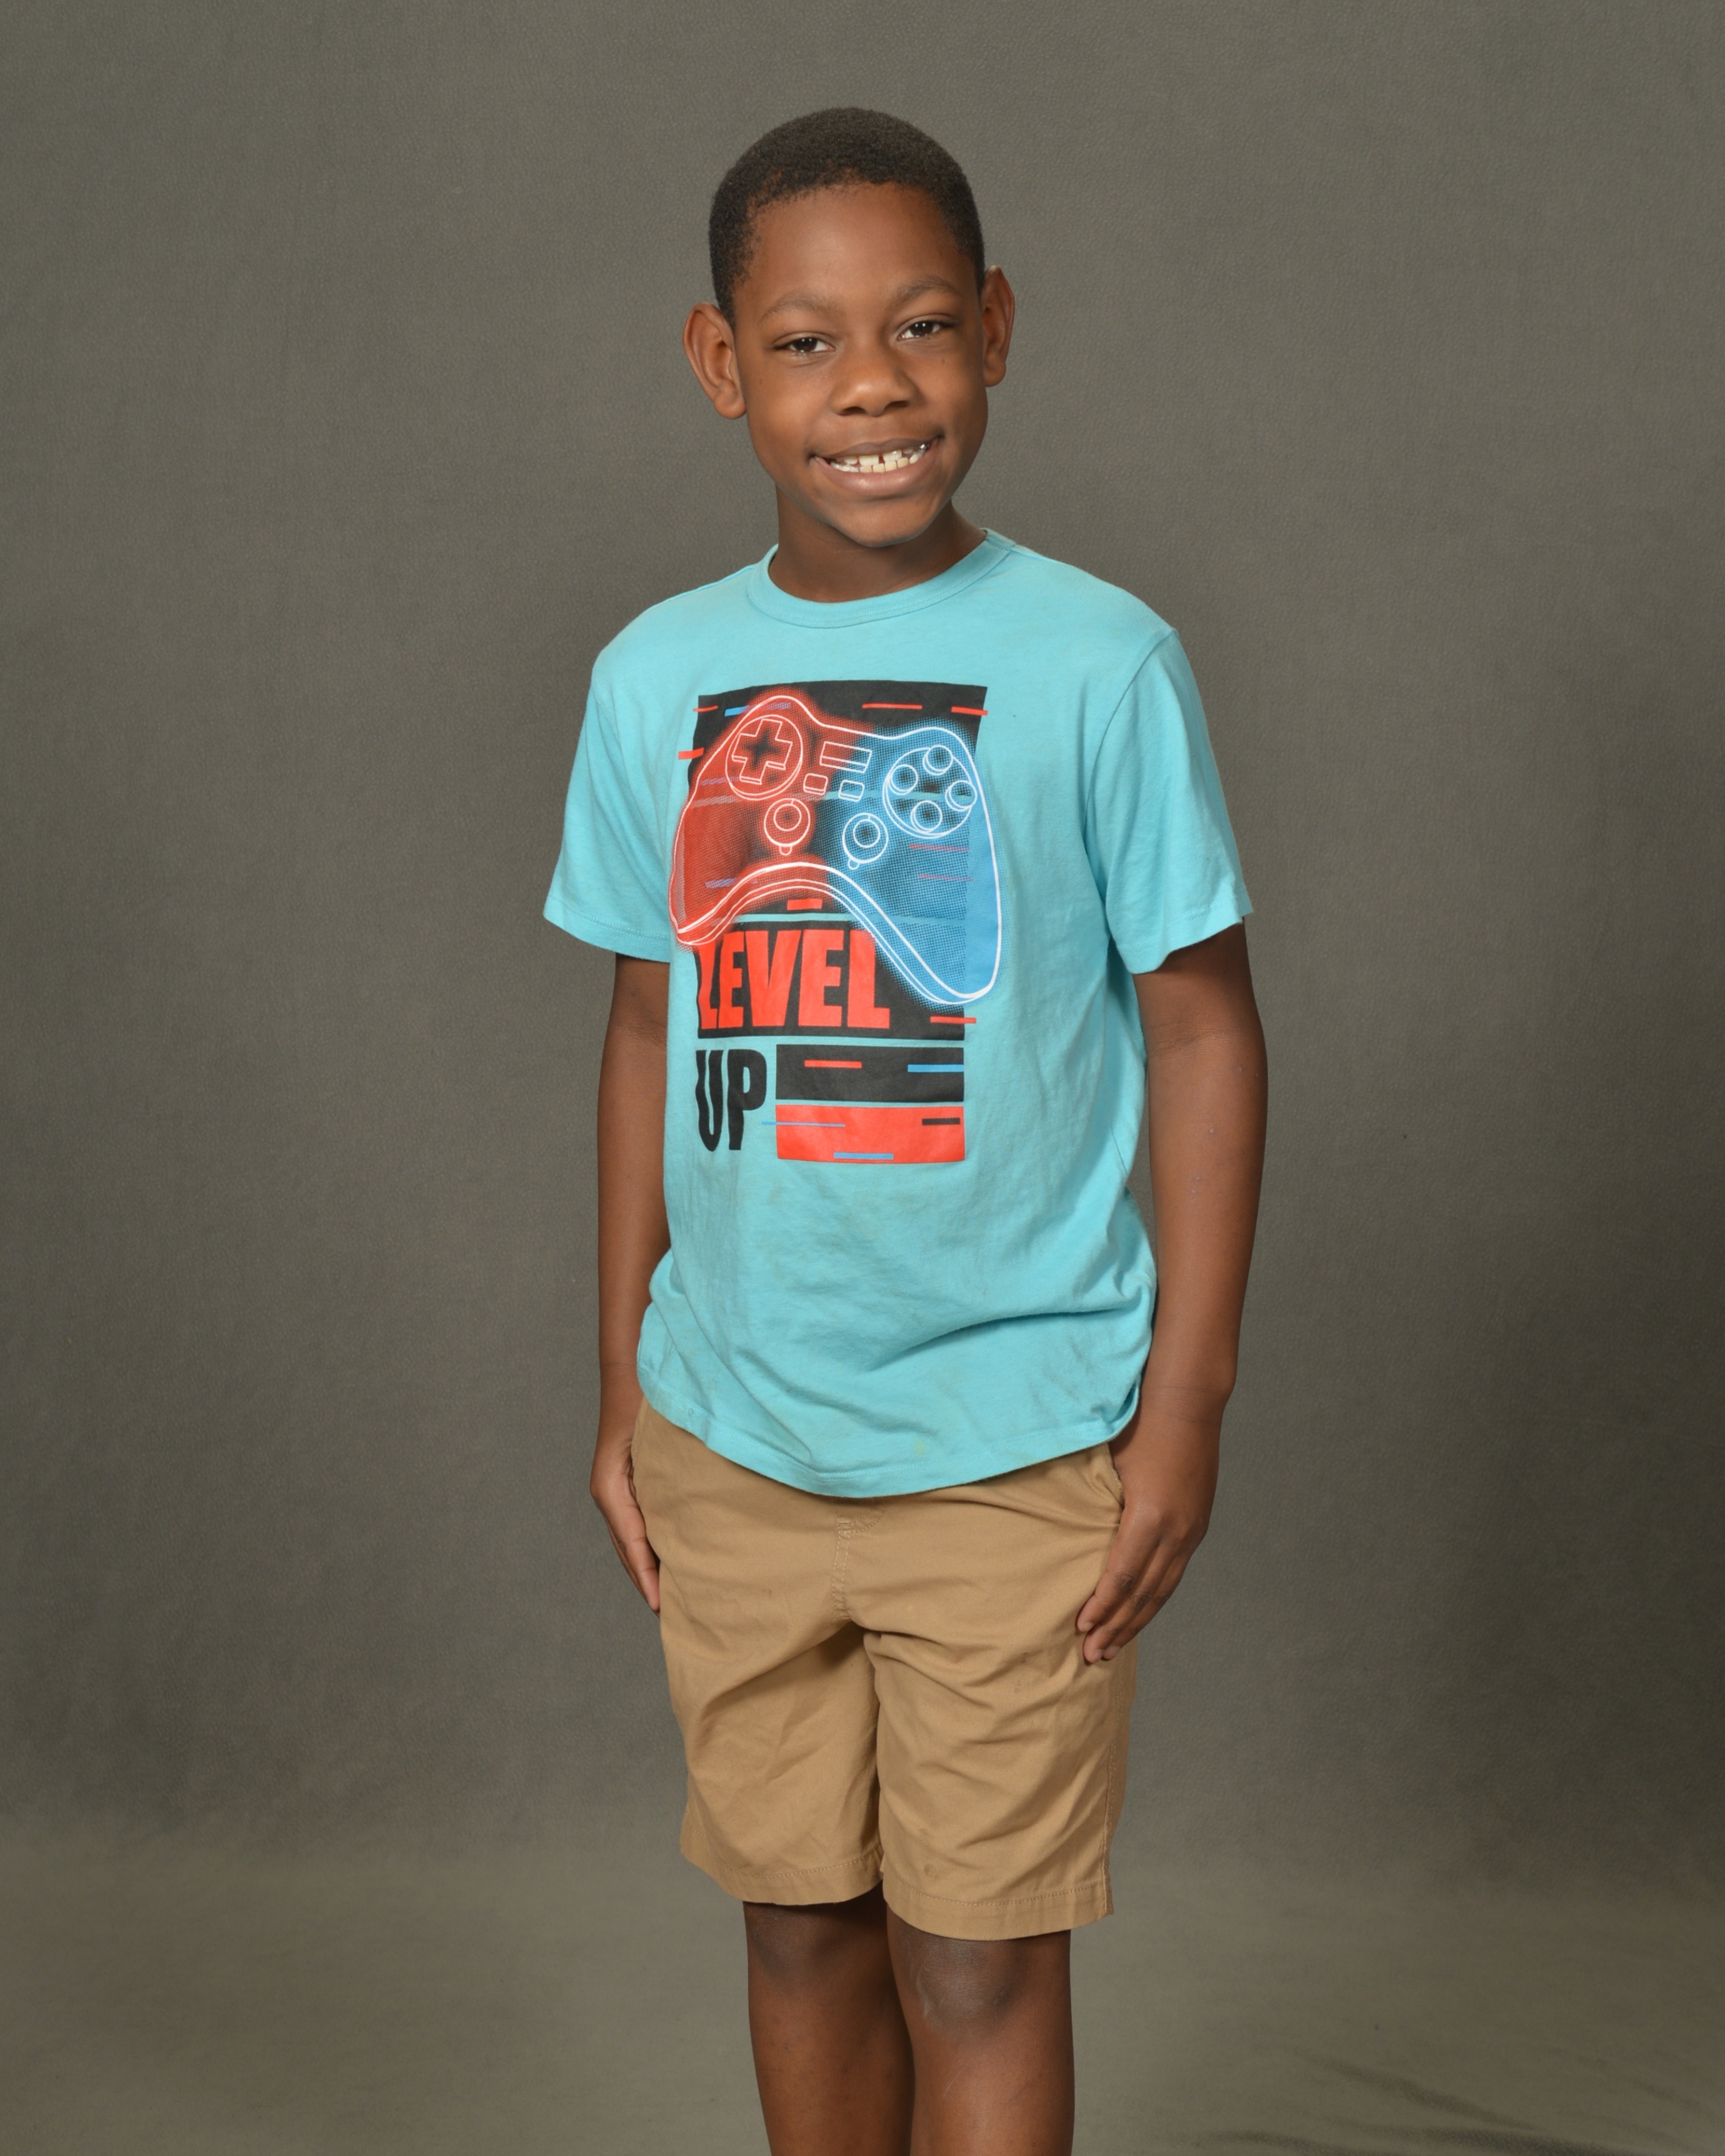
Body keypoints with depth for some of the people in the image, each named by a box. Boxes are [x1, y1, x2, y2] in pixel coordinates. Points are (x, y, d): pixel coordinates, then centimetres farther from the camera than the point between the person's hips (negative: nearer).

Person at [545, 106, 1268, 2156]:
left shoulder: (1097, 663, -9)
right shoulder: (655, 675, 1)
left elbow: (1203, 1030, -5)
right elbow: (652, 1036, 9)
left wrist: (1184, 1410, -6)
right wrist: (624, 1385, 11)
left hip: (1016, 1446, -3)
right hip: (735, 1441, 4)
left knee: (978, 1961, 6)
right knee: (800, 1924, 16)